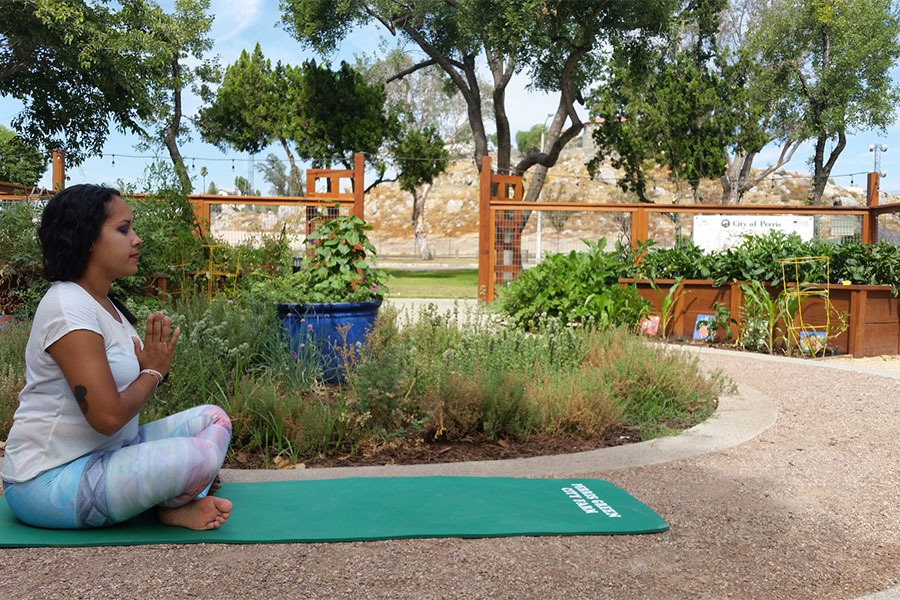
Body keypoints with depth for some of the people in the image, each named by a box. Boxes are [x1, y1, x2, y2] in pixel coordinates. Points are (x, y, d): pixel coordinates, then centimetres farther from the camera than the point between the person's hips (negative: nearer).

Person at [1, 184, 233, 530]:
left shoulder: (105, 305, 11)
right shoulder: (68, 308, -20)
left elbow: (128, 389, 13)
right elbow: (108, 416, -26)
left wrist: (154, 363, -7)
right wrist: (154, 371, -8)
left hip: (106, 452, 10)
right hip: (50, 480, -10)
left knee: (212, 419, 6)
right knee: (200, 456, -28)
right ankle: (174, 509, 3)